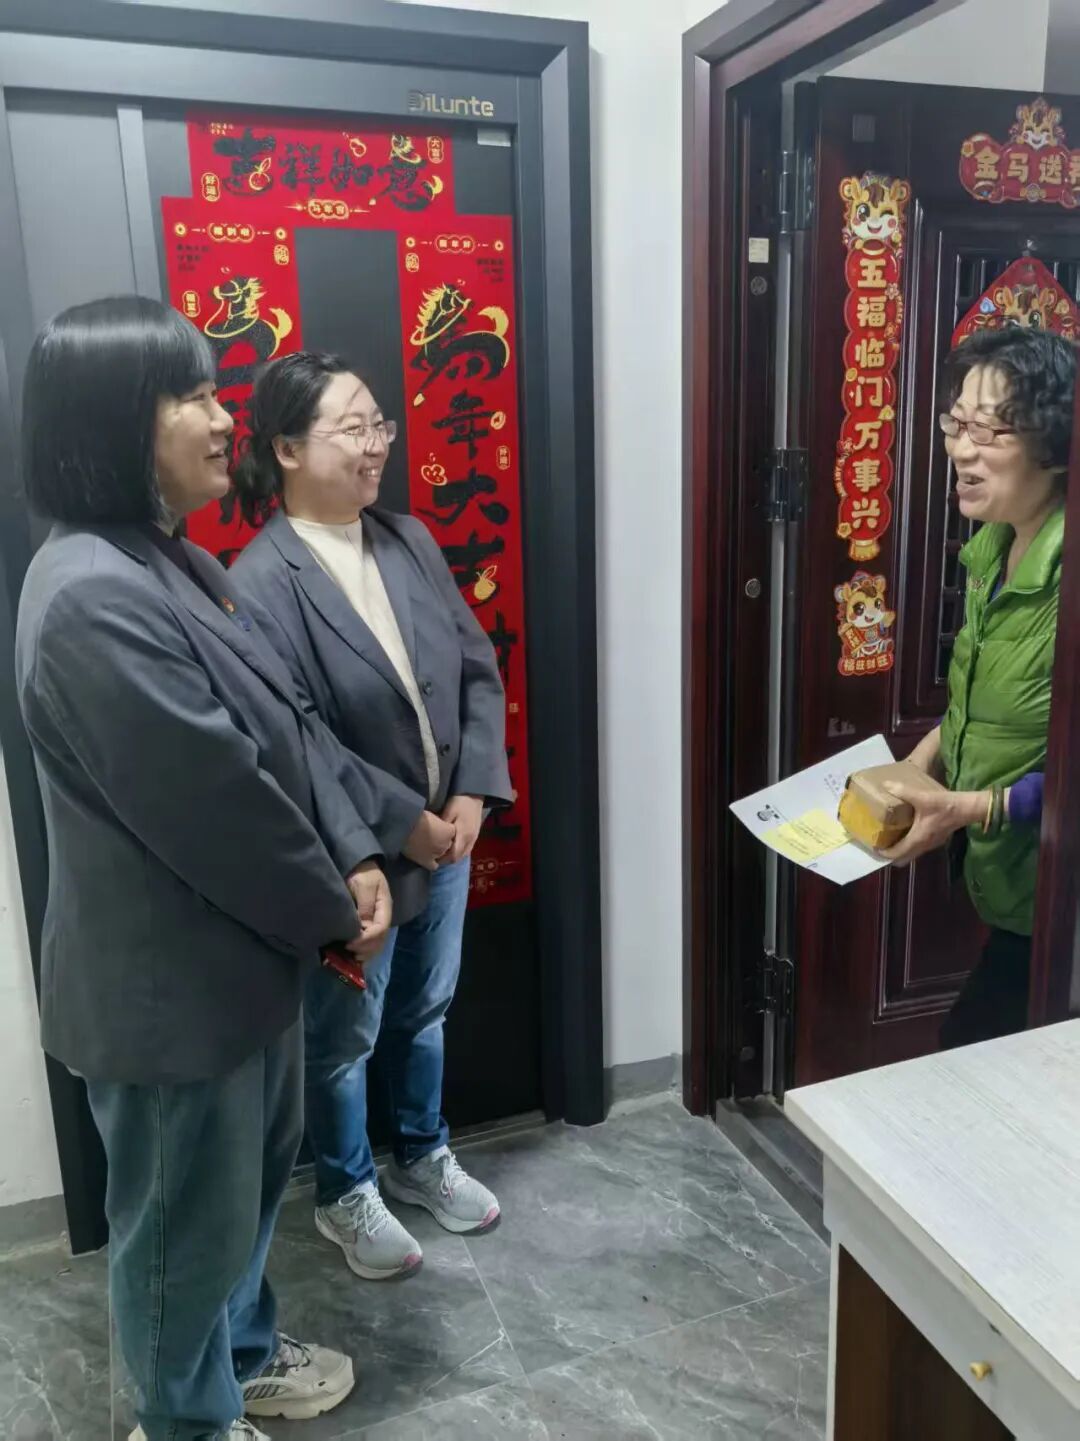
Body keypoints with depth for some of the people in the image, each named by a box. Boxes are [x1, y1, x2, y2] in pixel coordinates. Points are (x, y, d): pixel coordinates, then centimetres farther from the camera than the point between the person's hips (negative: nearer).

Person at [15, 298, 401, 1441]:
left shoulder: (167, 560, 6)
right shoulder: (96, 600, -27)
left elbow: (288, 724, 7)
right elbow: (217, 804, -26)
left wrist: (354, 860, -3)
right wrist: (332, 915, -12)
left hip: (238, 949, 10)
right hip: (166, 980, -10)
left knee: (255, 1170, 27)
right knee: (186, 1213, 14)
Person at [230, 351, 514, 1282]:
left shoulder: (410, 542, 1)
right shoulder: (261, 583, -19)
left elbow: (480, 672, 3)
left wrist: (472, 795, -7)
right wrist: (395, 828, -17)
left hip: (446, 838, 6)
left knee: (425, 1010, 24)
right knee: (345, 1035, 15)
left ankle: (423, 1157, 47)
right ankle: (346, 1195, 39)